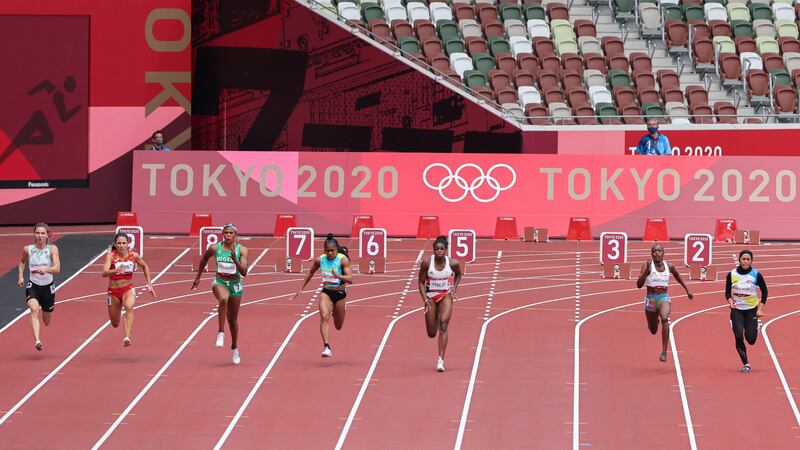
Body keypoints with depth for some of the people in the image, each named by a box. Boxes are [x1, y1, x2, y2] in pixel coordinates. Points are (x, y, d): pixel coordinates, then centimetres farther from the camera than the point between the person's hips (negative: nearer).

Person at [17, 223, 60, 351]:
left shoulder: (52, 249, -8)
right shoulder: (28, 249, -3)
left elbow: (57, 269, -19)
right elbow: (22, 261, 20)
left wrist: (46, 269, -38)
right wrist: (21, 276, 6)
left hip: (48, 287, 1)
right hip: (33, 286, -1)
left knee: (47, 322, 16)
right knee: (34, 309, -32)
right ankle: (37, 341, -44)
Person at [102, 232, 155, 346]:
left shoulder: (133, 256, -8)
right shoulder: (111, 256, -15)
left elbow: (145, 267, 12)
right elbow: (104, 273, -29)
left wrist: (149, 284, 10)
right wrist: (116, 270, -48)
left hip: (128, 289, 0)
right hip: (113, 291, 0)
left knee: (129, 307, -36)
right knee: (115, 324, 13)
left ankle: (127, 337, -49)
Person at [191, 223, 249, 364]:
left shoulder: (241, 250, -10)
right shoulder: (215, 248, -7)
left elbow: (244, 272, -17)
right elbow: (204, 259, 14)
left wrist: (235, 260, -32)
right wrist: (198, 277, 19)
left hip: (235, 284, 1)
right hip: (219, 282, -1)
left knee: (233, 319, 11)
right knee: (223, 299, -38)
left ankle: (234, 348, 32)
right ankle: (221, 333, -30)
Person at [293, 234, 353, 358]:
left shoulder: (343, 260, -17)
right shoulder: (320, 260, -7)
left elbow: (350, 279, -24)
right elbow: (310, 273, 12)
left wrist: (338, 276, -42)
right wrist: (301, 289, 15)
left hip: (340, 293, -1)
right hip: (326, 293, 1)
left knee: (338, 326, 14)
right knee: (324, 317, -25)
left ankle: (335, 312, 51)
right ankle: (326, 347, -29)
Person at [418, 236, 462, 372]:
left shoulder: (453, 263, -12)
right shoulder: (426, 263, -15)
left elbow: (458, 275, 12)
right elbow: (421, 282, -5)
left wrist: (454, 288, -2)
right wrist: (425, 299, -16)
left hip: (446, 296, -1)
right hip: (430, 296, 1)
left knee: (443, 325, -21)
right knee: (431, 334, 7)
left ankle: (441, 360, -23)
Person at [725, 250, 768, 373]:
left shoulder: (756, 275, -9)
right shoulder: (732, 274, -5)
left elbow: (764, 291, 3)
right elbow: (727, 291, 6)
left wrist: (761, 308, -6)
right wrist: (730, 300, -15)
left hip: (752, 310, -1)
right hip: (737, 310, 1)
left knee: (751, 340, -5)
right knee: (739, 337, -13)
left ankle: (755, 329, 33)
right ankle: (746, 364, 1)